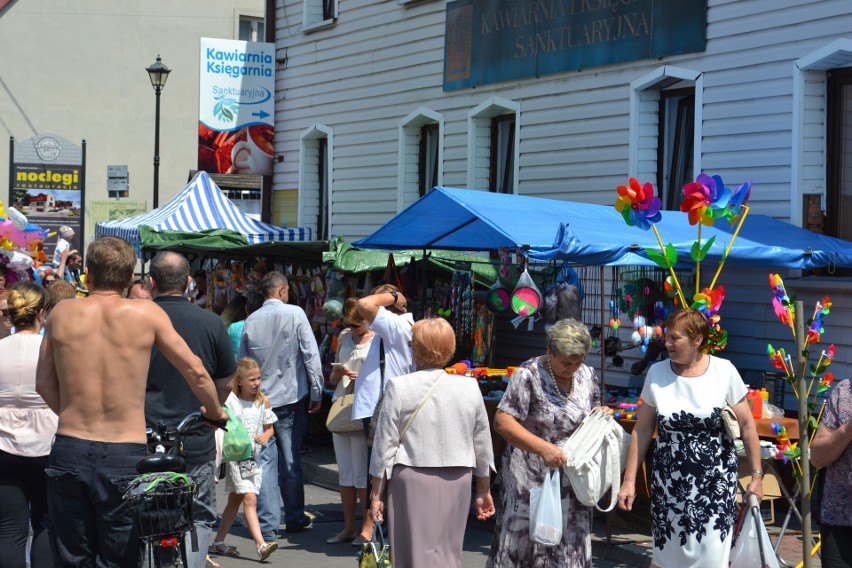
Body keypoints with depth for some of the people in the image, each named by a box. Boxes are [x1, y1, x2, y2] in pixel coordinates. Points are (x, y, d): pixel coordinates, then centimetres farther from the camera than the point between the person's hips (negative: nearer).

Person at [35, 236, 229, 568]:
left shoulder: (62, 313, 2)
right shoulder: (146, 313, -3)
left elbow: (44, 384, 9)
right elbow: (196, 372, 0)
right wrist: (215, 412, 17)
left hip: (69, 451, 2)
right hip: (124, 455, -2)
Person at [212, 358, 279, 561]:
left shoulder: (263, 401, 6)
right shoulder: (230, 401, -9)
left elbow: (269, 428, 13)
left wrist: (265, 436, -8)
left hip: (254, 456, 6)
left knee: (235, 500, 13)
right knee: (250, 499, -15)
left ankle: (218, 542, 24)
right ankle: (261, 544, -22)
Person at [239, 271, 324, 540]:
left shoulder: (250, 321, 3)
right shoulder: (295, 314, -6)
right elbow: (311, 355, -9)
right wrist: (316, 391, -3)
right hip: (290, 397, -1)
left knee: (265, 462, 2)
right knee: (291, 460, 10)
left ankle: (267, 526, 0)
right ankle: (295, 518, 21)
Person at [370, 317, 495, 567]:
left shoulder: (399, 387, -8)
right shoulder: (469, 387, 0)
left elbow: (385, 445, -5)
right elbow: (482, 444, 7)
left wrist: (376, 492, 5)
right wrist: (484, 490, 19)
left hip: (413, 479, -2)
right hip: (457, 481, 3)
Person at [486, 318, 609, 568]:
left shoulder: (587, 375, 4)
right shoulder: (528, 375, -14)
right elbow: (502, 421, -18)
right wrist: (543, 448, -27)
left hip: (572, 480, 5)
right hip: (530, 480, -5)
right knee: (521, 541, 4)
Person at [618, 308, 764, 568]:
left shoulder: (724, 371, -6)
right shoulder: (656, 373, -1)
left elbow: (747, 425, 1)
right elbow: (642, 430, 4)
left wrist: (756, 475, 2)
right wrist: (629, 480, 2)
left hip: (715, 479, -2)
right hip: (669, 480, 2)